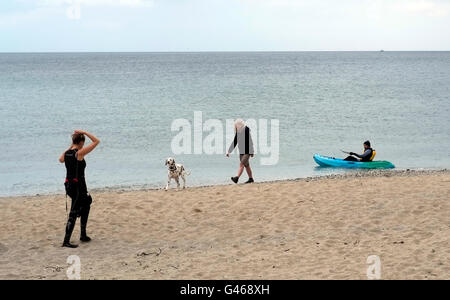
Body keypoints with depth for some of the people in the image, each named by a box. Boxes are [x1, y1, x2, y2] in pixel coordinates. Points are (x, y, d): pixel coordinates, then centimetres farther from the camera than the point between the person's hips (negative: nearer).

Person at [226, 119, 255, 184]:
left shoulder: (246, 130, -13)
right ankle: (251, 179, 19)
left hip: (247, 152, -7)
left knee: (242, 164, -17)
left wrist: (252, 152, -13)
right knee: (246, 165, 11)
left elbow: (250, 141, -13)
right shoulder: (238, 132, 7)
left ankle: (237, 178, -27)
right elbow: (234, 142, 12)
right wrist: (229, 151, 9)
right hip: (241, 152, 7)